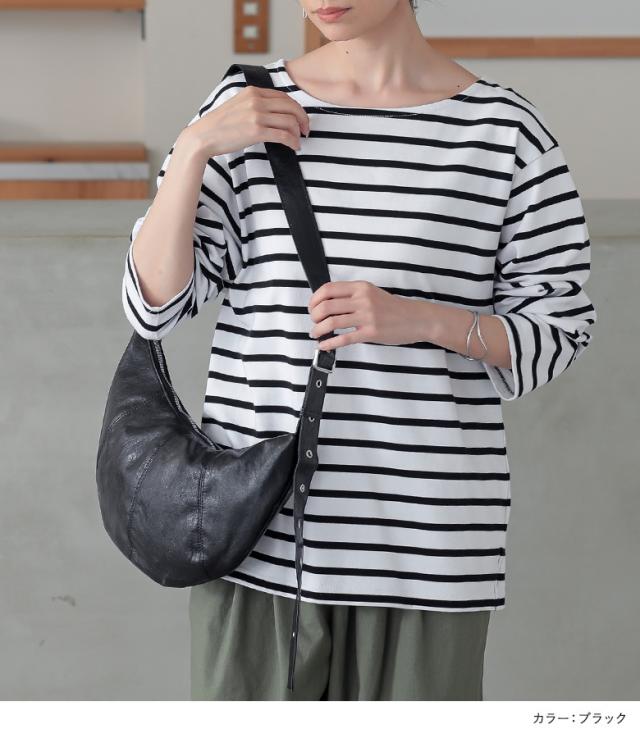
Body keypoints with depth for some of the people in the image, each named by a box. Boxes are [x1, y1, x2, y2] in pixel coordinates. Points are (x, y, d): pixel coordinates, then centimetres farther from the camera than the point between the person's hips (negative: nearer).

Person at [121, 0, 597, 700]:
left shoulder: (506, 131, -2)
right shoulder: (244, 105, 3)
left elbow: (557, 332, 1)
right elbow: (154, 303, 0)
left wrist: (417, 319, -17)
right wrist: (195, 146, -13)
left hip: (423, 539, -1)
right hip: (257, 529, 2)